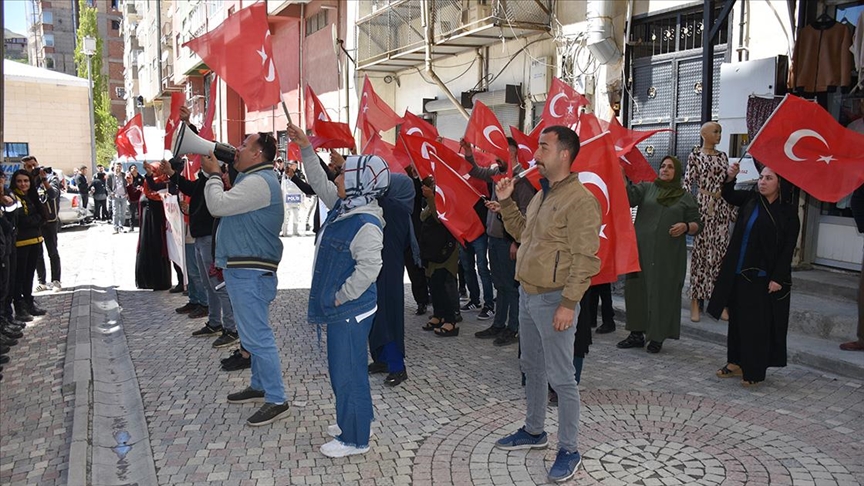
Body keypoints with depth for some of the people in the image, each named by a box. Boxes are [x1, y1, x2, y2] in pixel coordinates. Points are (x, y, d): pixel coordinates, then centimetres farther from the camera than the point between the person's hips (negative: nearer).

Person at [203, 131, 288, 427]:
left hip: (250, 271, -11)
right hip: (244, 269, 11)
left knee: (257, 336, -9)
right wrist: (214, 175, 12)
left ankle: (277, 401, -3)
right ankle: (259, 386, 33)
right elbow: (221, 208, 20)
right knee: (254, 333, 20)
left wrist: (213, 174, -8)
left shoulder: (259, 182, -18)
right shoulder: (254, 179, 19)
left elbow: (218, 205, -24)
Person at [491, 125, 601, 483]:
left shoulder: (580, 200, -17)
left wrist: (568, 303, -22)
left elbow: (585, 259, -20)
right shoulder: (542, 194, 12)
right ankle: (534, 431, 37)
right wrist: (506, 202, 11)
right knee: (532, 367, 20)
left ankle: (569, 451, 13)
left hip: (553, 300, -9)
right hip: (527, 294, 9)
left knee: (561, 377, 0)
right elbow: (523, 232, 22)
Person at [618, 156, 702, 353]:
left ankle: (657, 337, 12)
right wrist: (622, 175, -23)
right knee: (636, 289, 2)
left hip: (668, 255, -1)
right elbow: (629, 196, -9)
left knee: (663, 293, 0)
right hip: (641, 250, 1)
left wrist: (685, 227, -11)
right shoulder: (646, 188, 10)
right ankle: (637, 334, 14)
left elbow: (697, 224, 10)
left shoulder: (686, 197, 10)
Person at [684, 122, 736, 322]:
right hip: (703, 205, -5)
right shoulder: (695, 156, -2)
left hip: (722, 207, 5)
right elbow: (687, 183, -7)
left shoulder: (722, 156, 13)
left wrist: (732, 209, 14)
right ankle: (696, 300, 3)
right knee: (700, 251, -3)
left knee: (721, 251, 4)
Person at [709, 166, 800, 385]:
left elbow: (788, 248, -9)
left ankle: (754, 371, 13)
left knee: (758, 324, 2)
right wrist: (730, 178, -11)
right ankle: (736, 362, 26)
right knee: (737, 319, 13)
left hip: (763, 277, -5)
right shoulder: (751, 200, 6)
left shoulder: (788, 212, -7)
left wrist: (778, 278, -14)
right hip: (739, 272, 5)